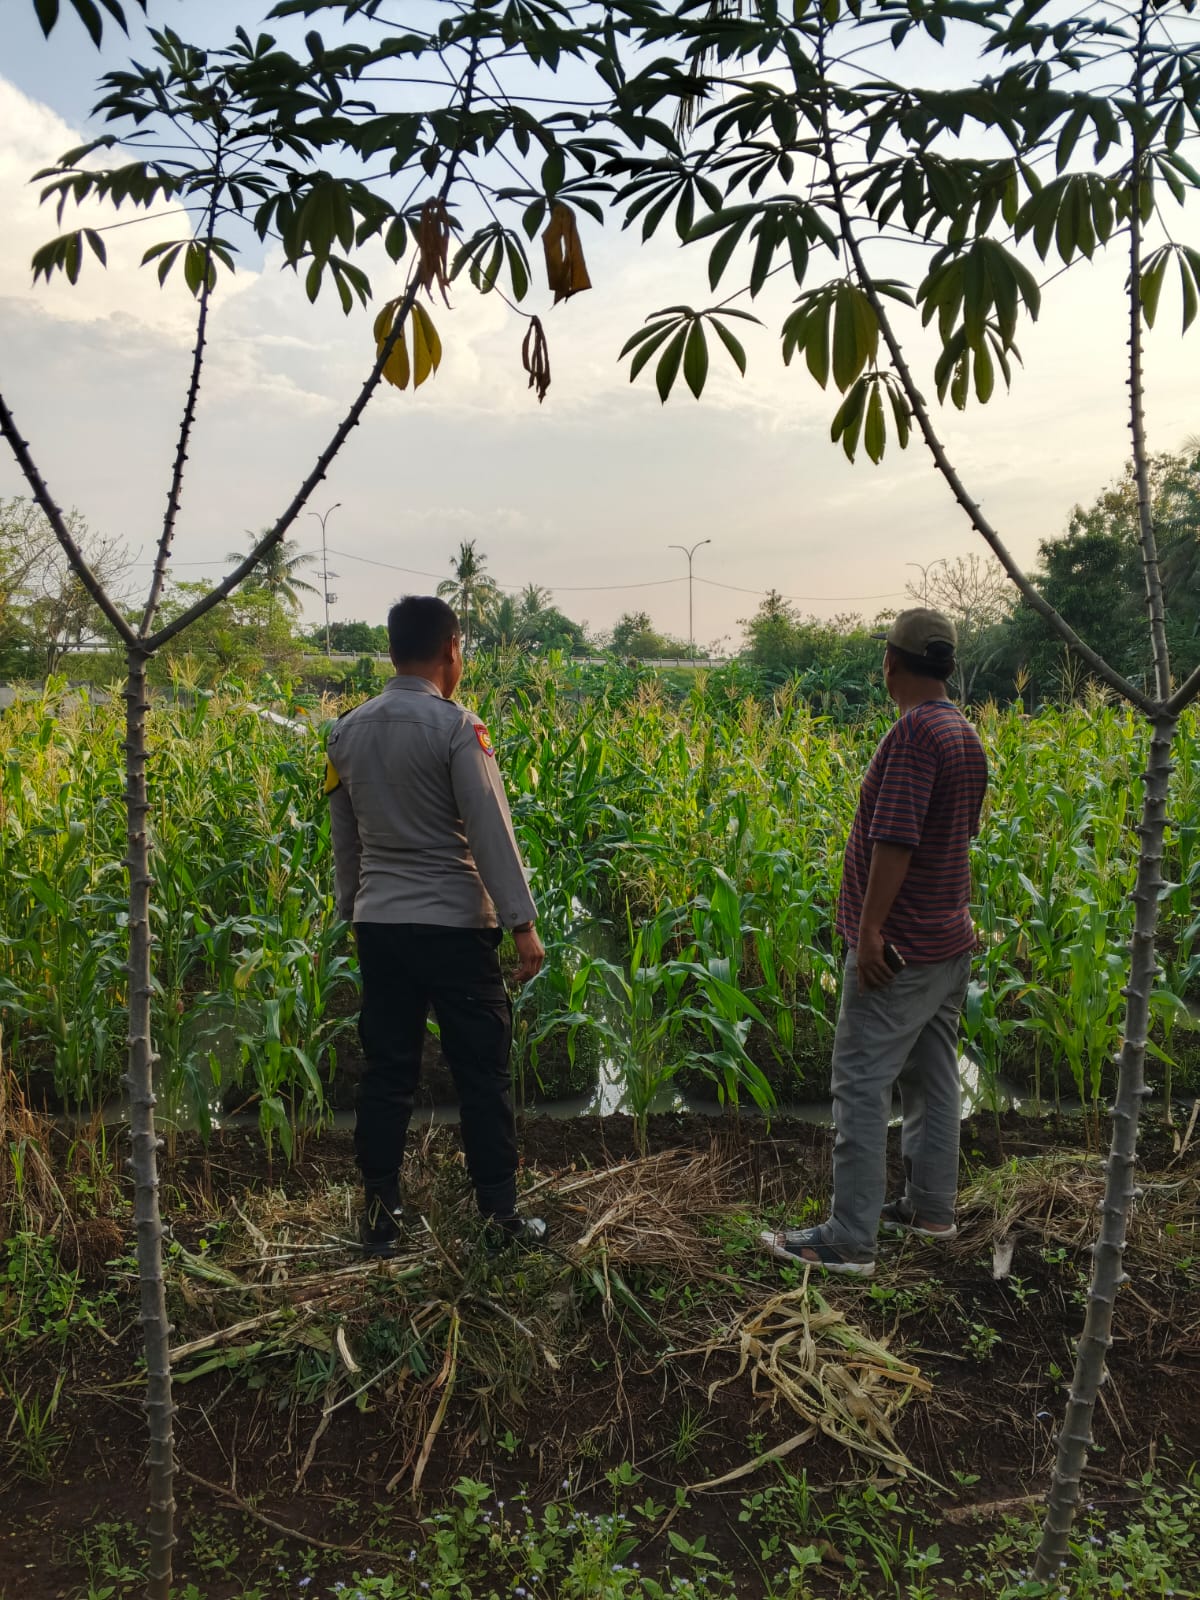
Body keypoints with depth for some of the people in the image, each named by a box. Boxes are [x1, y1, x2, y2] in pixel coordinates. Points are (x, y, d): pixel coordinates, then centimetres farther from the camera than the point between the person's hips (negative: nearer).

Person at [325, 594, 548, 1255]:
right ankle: (500, 1213, 14)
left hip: (379, 923, 5)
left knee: (386, 1073, 12)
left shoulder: (348, 730, 7)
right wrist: (522, 922, -11)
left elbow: (343, 837, 14)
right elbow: (491, 832, -14)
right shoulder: (456, 726, -12)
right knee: (481, 1073, 6)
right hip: (454, 926, -5)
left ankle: (380, 1215, 20)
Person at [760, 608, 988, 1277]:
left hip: (899, 948, -9)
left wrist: (869, 931, -21)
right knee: (934, 1076, 17)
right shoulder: (967, 735, 9)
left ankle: (850, 1240, 3)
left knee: (862, 1085, -3)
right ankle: (931, 1207, 30)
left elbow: (895, 839, -25)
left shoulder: (916, 731, -20)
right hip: (950, 940, 10)